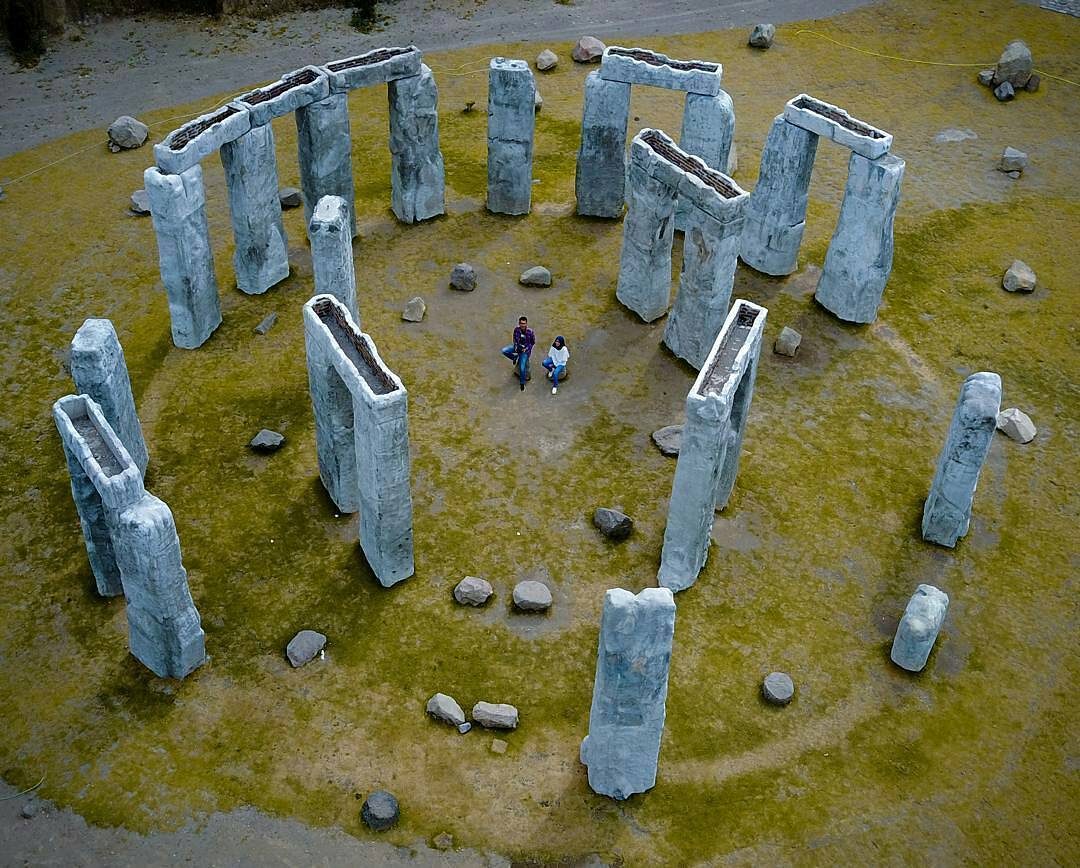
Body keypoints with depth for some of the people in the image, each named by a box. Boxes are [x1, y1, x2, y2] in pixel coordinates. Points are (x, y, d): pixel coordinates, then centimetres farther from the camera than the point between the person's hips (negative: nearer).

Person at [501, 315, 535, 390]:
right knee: (504, 351, -17)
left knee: (522, 367, -10)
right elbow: (515, 339, 6)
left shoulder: (530, 331, -20)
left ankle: (522, 383, 12)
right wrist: (515, 346, -10)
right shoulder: (516, 330, -11)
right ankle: (515, 357, 11)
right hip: (518, 346, 4)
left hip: (525, 349, -4)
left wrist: (527, 348, -16)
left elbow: (533, 342, -6)